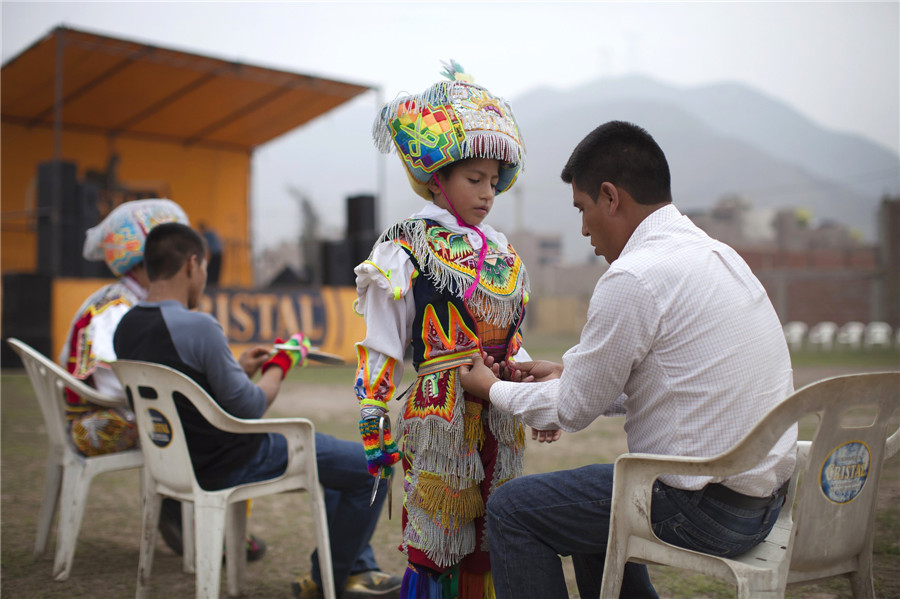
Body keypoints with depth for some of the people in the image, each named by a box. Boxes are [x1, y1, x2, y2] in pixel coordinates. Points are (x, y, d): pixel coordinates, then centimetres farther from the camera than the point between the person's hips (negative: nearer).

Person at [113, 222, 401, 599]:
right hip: (232, 465, -10)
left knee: (338, 458, 27)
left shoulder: (126, 327, 2)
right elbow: (249, 408, -21)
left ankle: (358, 567, 28)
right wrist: (279, 366, -3)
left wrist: (238, 368, 11)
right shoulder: (196, 325, -26)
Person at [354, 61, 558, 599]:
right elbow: (382, 347, -7)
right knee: (434, 537, 1)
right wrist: (374, 424, -9)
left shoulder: (504, 253, 12)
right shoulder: (406, 252, -6)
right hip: (440, 414, -6)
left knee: (489, 541, 13)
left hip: (499, 418, 6)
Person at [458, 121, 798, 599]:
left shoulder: (633, 278, -19)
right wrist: (570, 373, 22)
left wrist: (492, 389, 8)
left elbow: (575, 410, -10)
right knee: (592, 498, 29)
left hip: (704, 510, -10)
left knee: (511, 509, -1)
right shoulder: (716, 254, 10)